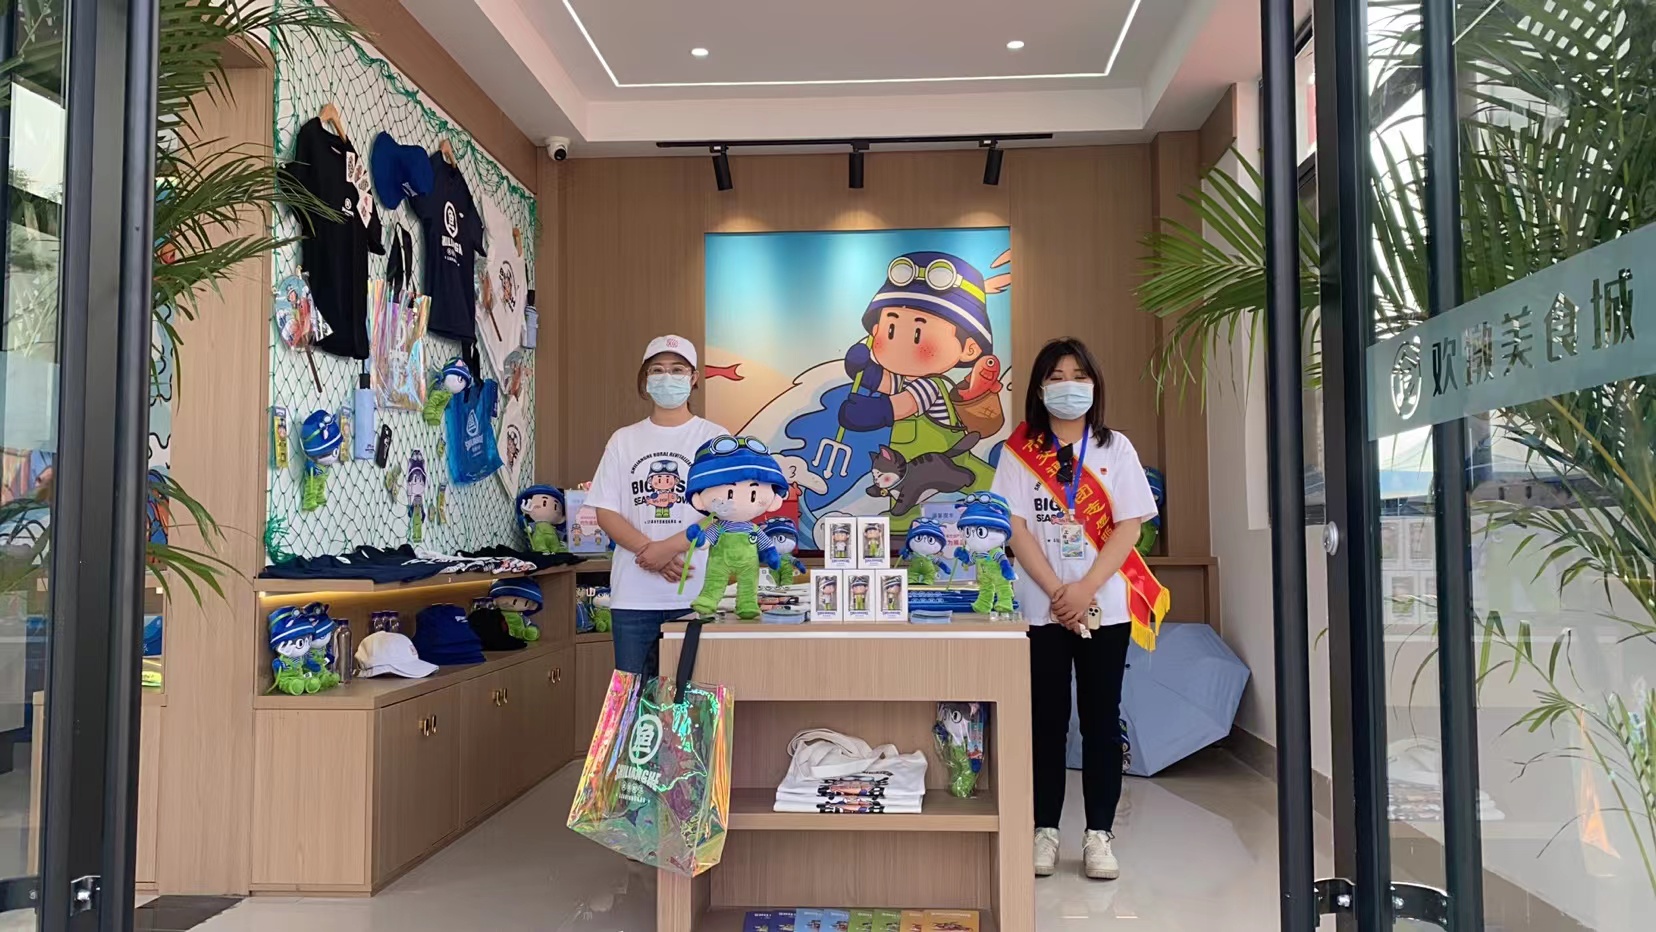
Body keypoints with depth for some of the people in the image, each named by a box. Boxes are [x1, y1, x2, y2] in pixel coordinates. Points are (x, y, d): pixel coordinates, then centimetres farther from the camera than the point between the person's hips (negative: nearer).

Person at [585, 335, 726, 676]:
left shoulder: (714, 438, 3)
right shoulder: (624, 440, 10)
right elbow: (606, 512, 5)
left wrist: (669, 547, -16)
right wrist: (649, 551, -11)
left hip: (695, 593, -2)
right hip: (633, 596, 2)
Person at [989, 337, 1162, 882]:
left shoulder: (1115, 448, 6)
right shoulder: (1019, 452, 3)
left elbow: (1128, 525, -1)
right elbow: (1016, 528, -4)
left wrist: (1085, 590, -12)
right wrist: (1056, 592, -13)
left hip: (1105, 606, 1)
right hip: (1042, 606, 0)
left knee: (1101, 719, 5)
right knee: (1047, 719, 5)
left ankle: (1099, 834, 14)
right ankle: (1044, 831, 14)